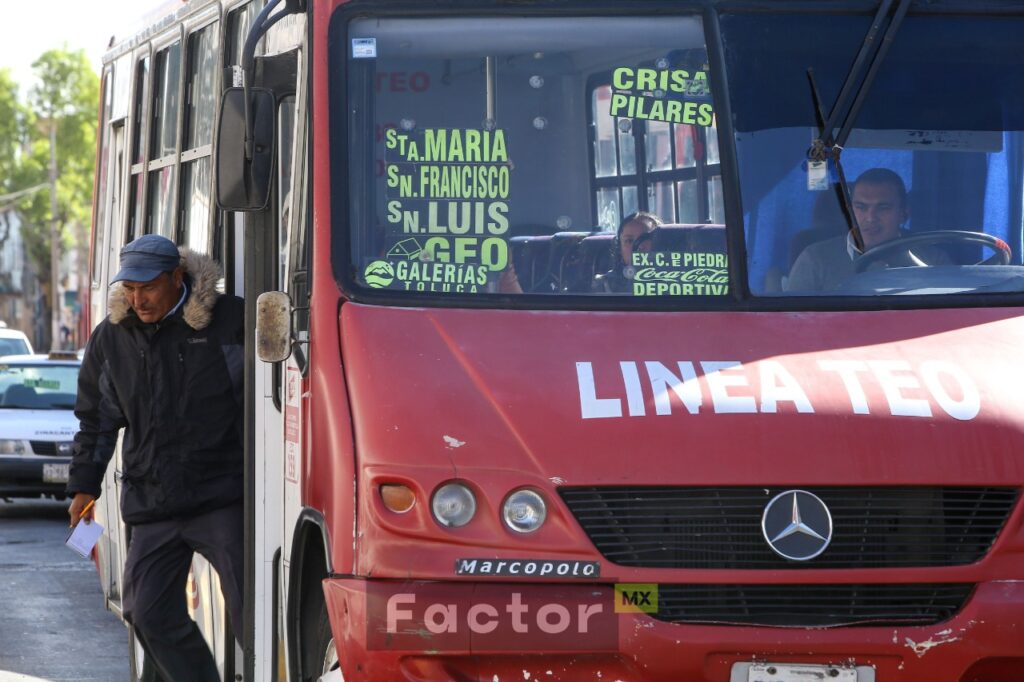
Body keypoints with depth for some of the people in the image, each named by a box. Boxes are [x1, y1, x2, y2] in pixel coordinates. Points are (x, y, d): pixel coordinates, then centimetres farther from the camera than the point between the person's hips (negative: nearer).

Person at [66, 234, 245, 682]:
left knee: (249, 612, -9)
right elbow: (96, 419, 22)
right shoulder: (111, 338, 10)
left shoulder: (231, 321, -6)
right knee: (150, 613, 3)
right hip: (152, 508, 5)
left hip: (223, 496, -5)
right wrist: (84, 486, 21)